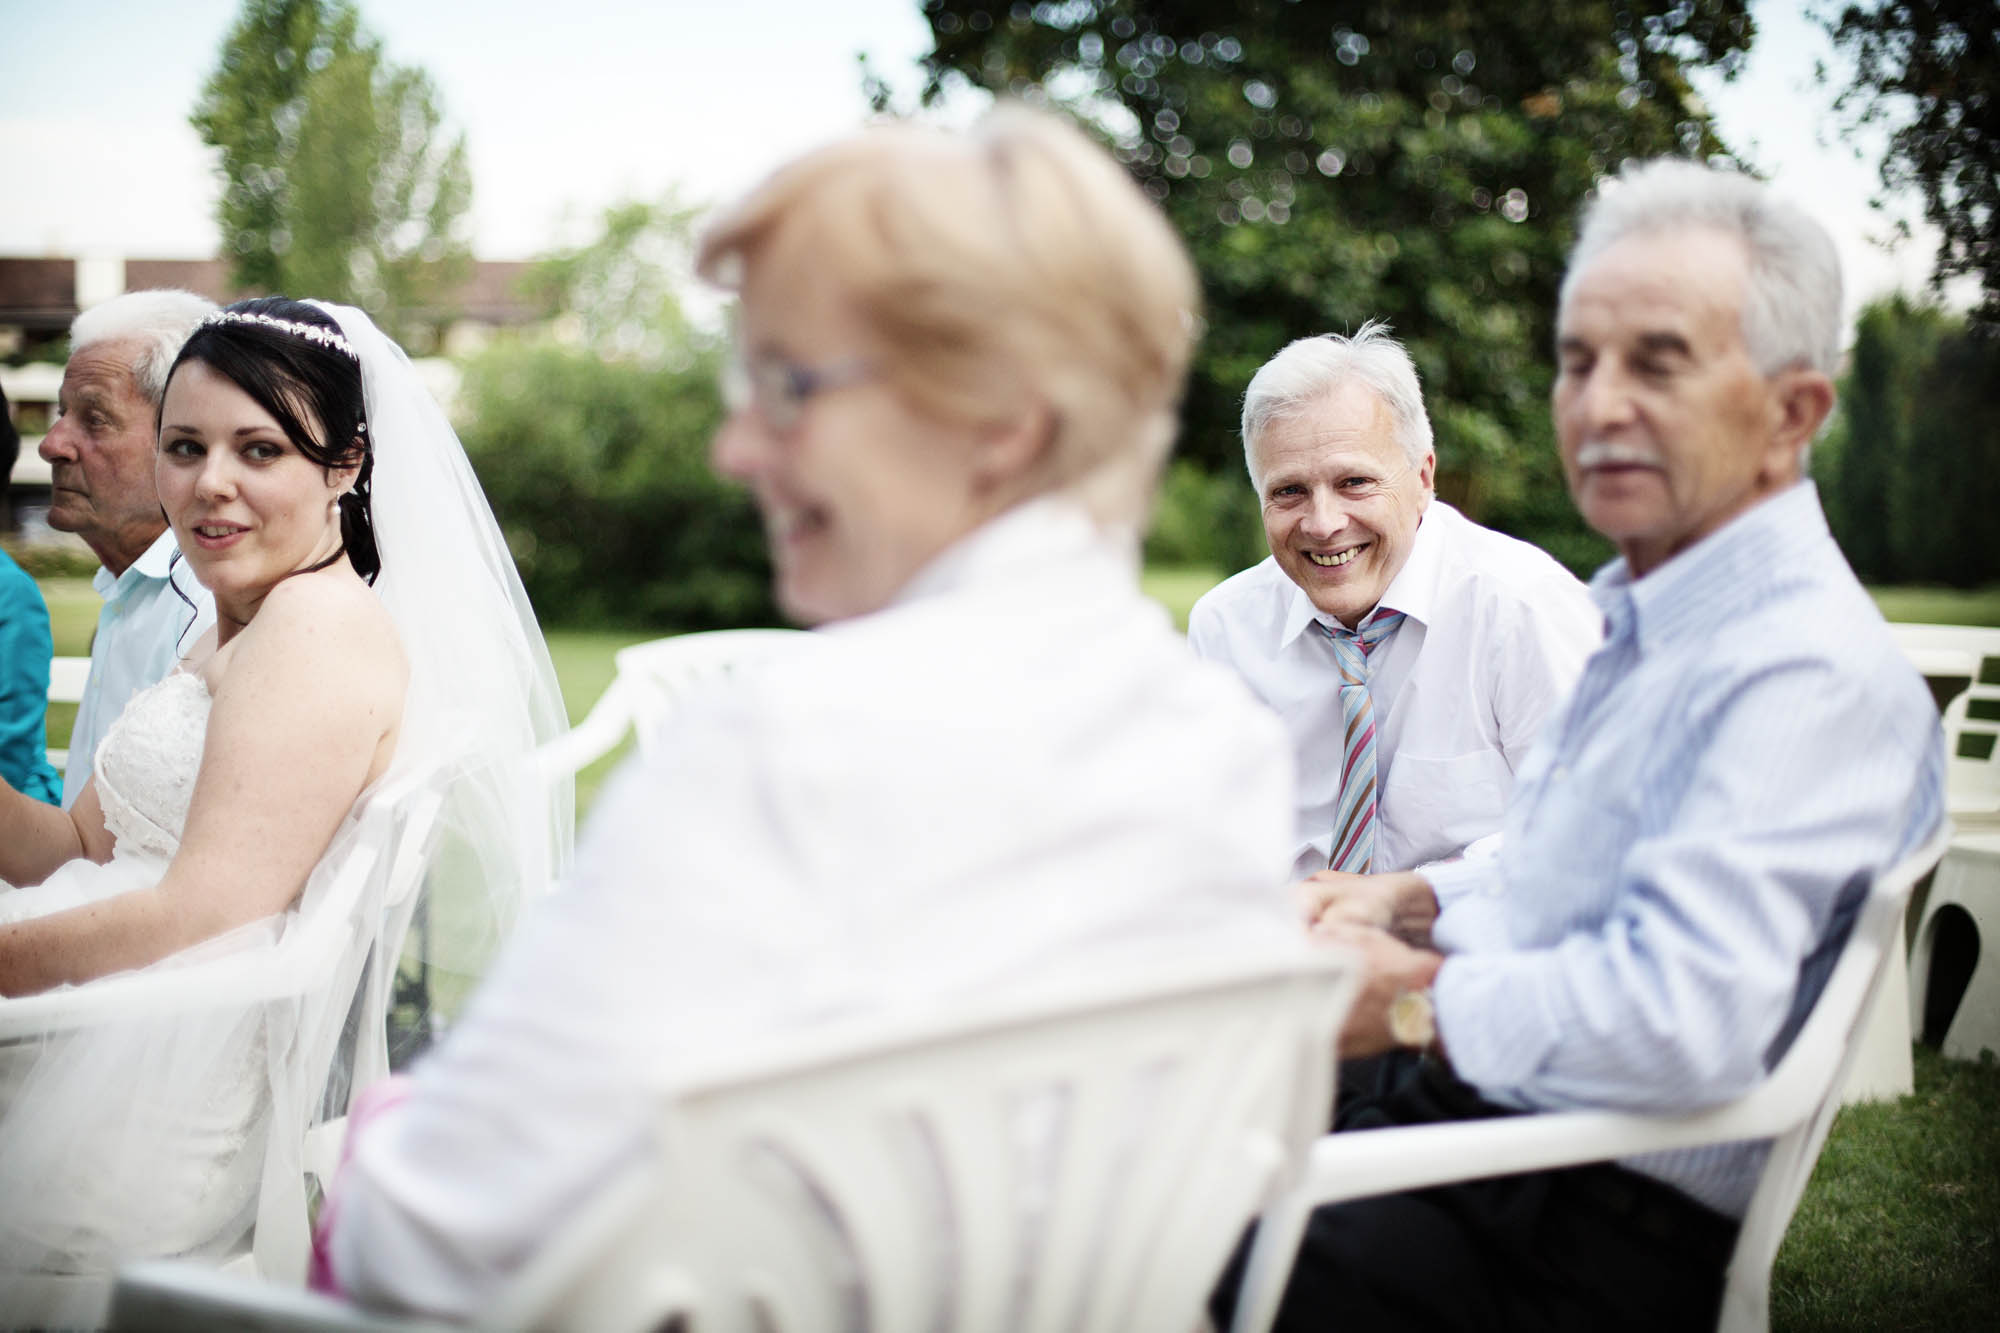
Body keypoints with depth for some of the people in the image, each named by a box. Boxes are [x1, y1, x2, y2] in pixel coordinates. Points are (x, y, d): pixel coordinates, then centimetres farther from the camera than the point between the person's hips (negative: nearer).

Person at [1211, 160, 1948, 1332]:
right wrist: (1413, 900, 8)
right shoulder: (1654, 620, 14)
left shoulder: (1809, 671, -20)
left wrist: (1416, 1004, -18)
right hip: (1481, 1118, 9)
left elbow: (1685, 1021, -31)